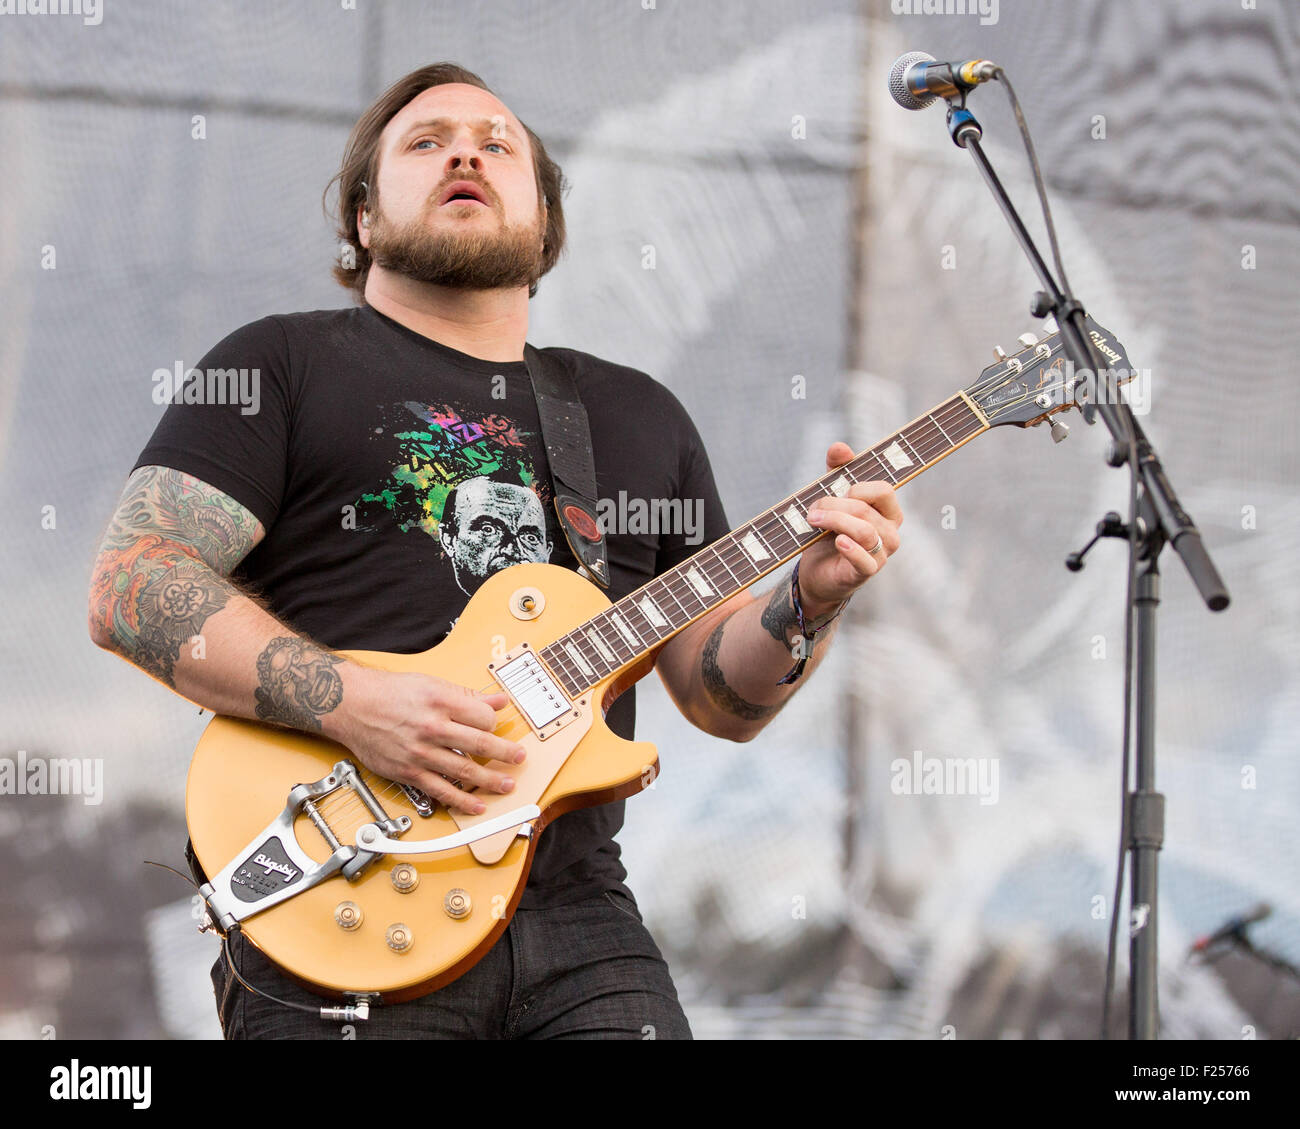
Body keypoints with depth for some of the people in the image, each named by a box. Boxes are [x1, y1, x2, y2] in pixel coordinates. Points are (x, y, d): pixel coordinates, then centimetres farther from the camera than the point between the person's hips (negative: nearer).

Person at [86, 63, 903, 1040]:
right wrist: (351, 703, -16)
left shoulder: (640, 414, 21)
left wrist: (810, 601, -2)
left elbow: (721, 698, 19)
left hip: (579, 920, 4)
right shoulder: (282, 364, 8)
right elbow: (131, 585, -4)